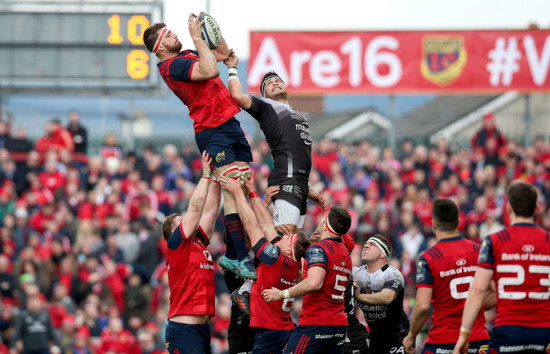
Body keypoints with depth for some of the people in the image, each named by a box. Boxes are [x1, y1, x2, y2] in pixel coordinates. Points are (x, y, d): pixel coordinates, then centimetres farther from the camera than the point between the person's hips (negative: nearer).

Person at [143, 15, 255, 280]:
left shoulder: (187, 56, 19)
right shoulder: (172, 65, -11)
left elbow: (224, 54, 32)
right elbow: (210, 71, -25)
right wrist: (197, 37, -18)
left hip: (229, 124, 9)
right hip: (212, 131, -9)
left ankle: (231, 256, 8)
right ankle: (242, 260, -21)